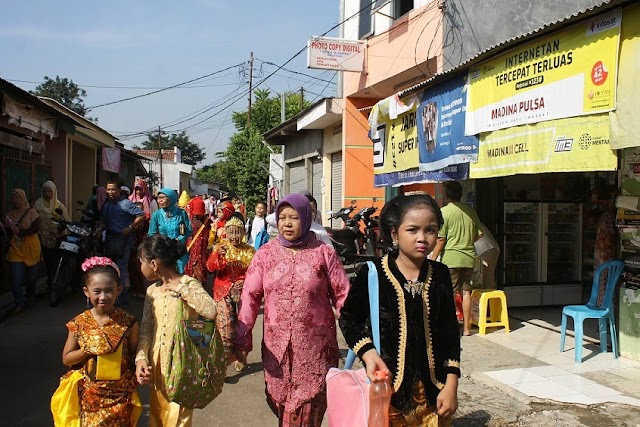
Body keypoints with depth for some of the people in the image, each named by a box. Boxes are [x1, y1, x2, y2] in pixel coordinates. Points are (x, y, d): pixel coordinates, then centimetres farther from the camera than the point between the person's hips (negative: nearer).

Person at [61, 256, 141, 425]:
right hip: (89, 396, 1)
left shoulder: (128, 322, -9)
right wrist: (88, 349, -13)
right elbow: (66, 359, 2)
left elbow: (135, 355, 2)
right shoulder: (79, 323, -5)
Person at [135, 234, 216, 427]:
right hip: (157, 367, 6)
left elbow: (211, 311, -32)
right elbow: (146, 329, 3)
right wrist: (141, 358, -13)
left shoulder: (189, 285, -13)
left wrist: (180, 288, -24)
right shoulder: (152, 291, 6)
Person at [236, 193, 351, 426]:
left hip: (315, 343, -2)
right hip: (276, 342, 2)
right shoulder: (265, 253, 2)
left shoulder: (323, 253, -3)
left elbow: (342, 295, -2)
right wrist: (242, 336, -2)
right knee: (279, 402, 14)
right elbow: (250, 296, 1)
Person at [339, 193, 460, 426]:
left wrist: (451, 385, 1)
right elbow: (349, 317, 0)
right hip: (386, 387, -3)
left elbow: (450, 332, 5)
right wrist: (368, 353, -15)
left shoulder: (440, 275, 0)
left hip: (433, 391, 3)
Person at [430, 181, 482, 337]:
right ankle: (466, 327, 17)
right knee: (465, 292, 11)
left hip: (451, 257, -5)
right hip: (469, 257, 5)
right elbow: (479, 234, 11)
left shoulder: (444, 211, -8)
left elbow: (441, 239, -11)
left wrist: (433, 258, -6)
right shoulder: (470, 211, 8)